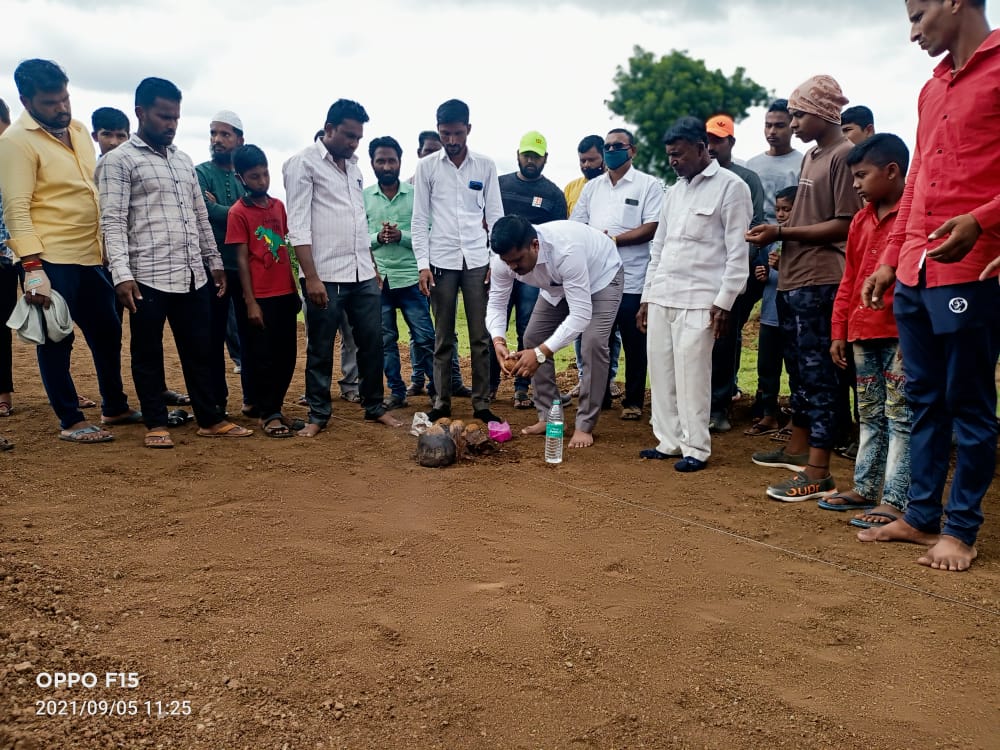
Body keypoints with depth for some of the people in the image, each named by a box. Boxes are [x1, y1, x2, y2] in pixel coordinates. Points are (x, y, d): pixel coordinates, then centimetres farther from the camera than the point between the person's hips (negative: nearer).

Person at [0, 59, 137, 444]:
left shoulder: (78, 129, 12)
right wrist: (32, 266, -24)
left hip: (91, 255, 8)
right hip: (51, 260, -8)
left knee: (107, 331, 15)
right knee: (56, 339, 3)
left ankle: (114, 407, 30)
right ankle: (71, 421, 13)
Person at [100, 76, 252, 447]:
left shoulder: (184, 160, 17)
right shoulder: (119, 160, -2)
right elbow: (112, 220, -10)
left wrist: (214, 260, 16)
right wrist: (122, 274, -19)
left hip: (193, 275, 6)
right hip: (148, 277, -6)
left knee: (198, 350, 10)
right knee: (148, 354, 5)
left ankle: (210, 418, 19)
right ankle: (156, 424, 16)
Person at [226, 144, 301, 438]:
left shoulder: (279, 205, 10)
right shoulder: (238, 212, -6)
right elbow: (241, 259, -8)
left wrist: (295, 288, 14)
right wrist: (250, 302, -12)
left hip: (285, 293, 6)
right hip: (261, 297, -5)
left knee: (287, 355, 10)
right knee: (264, 357, 2)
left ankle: (275, 407, 24)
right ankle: (268, 414, 13)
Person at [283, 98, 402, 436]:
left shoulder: (353, 166, 16)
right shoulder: (303, 163, -4)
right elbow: (298, 225, -11)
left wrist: (373, 265, 15)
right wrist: (311, 277, -17)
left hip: (363, 274, 6)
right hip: (326, 276, -6)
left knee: (372, 342, 9)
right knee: (320, 348, 4)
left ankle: (375, 407, 22)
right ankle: (318, 414, 16)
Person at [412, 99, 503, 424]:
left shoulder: (486, 166, 6)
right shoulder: (426, 166, 4)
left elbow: (495, 216, 7)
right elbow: (420, 219, 3)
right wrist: (422, 264, -5)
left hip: (477, 260, 1)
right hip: (441, 261, 0)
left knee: (481, 337, 1)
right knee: (443, 338, 5)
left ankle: (482, 405, 8)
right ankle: (441, 404, 12)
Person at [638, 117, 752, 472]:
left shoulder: (731, 186, -3)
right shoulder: (674, 191, 18)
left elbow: (738, 251, -7)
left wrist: (724, 302, -13)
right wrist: (647, 296, 16)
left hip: (698, 300, -7)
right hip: (661, 297, 7)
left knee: (691, 375, -7)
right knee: (661, 372, 7)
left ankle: (696, 448, 4)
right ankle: (669, 441, 17)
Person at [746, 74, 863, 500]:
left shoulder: (844, 155, -9)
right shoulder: (810, 156, 18)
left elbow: (845, 225, -15)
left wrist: (781, 232, -15)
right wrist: (777, 234, 2)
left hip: (819, 283, -9)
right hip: (791, 279, 9)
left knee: (817, 374, -7)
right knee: (798, 370, 17)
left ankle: (818, 473, -3)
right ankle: (798, 447, 31)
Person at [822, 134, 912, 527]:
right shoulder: (861, 221, 15)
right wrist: (839, 331, 14)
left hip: (900, 334, -8)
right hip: (862, 333, 8)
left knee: (900, 417, -2)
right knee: (870, 416, 14)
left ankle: (895, 500, 2)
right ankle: (865, 488, 23)